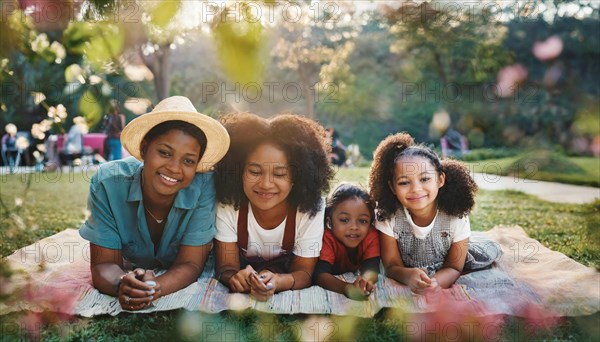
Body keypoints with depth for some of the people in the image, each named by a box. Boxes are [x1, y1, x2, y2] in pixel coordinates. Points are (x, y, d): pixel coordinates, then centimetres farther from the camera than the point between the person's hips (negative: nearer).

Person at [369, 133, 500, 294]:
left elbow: (454, 268, -12)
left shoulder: (456, 217, -18)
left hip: (442, 276, 2)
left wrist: (434, 282, -37)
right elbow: (392, 265, -15)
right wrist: (408, 275, -40)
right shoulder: (388, 218, -19)